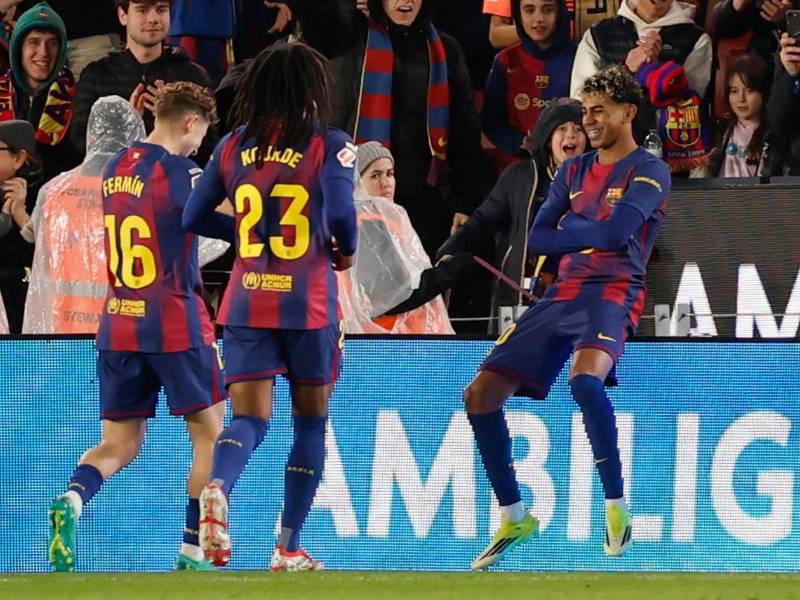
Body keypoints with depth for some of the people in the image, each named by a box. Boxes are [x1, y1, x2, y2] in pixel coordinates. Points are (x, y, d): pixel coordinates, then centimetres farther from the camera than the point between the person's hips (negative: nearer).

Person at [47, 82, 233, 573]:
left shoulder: (117, 169, 10)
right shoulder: (179, 173, -13)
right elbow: (229, 226, -14)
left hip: (118, 325, 6)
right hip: (176, 325, -6)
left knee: (120, 444, 9)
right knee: (210, 435, 8)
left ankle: (72, 499, -21)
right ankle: (193, 551, 4)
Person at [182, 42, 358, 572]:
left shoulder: (234, 146, 6)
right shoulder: (330, 145, -5)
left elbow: (192, 218, 9)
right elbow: (340, 213, -17)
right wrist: (347, 250, 5)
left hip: (247, 304, 2)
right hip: (309, 303, -2)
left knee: (250, 419, 0)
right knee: (311, 421, 14)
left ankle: (218, 488, -35)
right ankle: (289, 548, 14)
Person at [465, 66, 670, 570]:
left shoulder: (649, 171, 0)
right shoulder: (573, 171, 19)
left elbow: (617, 231, -15)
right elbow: (538, 239, 11)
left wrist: (569, 230, 0)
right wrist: (589, 237, -4)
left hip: (612, 292, -7)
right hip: (561, 294, 7)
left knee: (585, 377, -37)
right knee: (481, 396, 0)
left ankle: (617, 507, -25)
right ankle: (514, 518, 11)